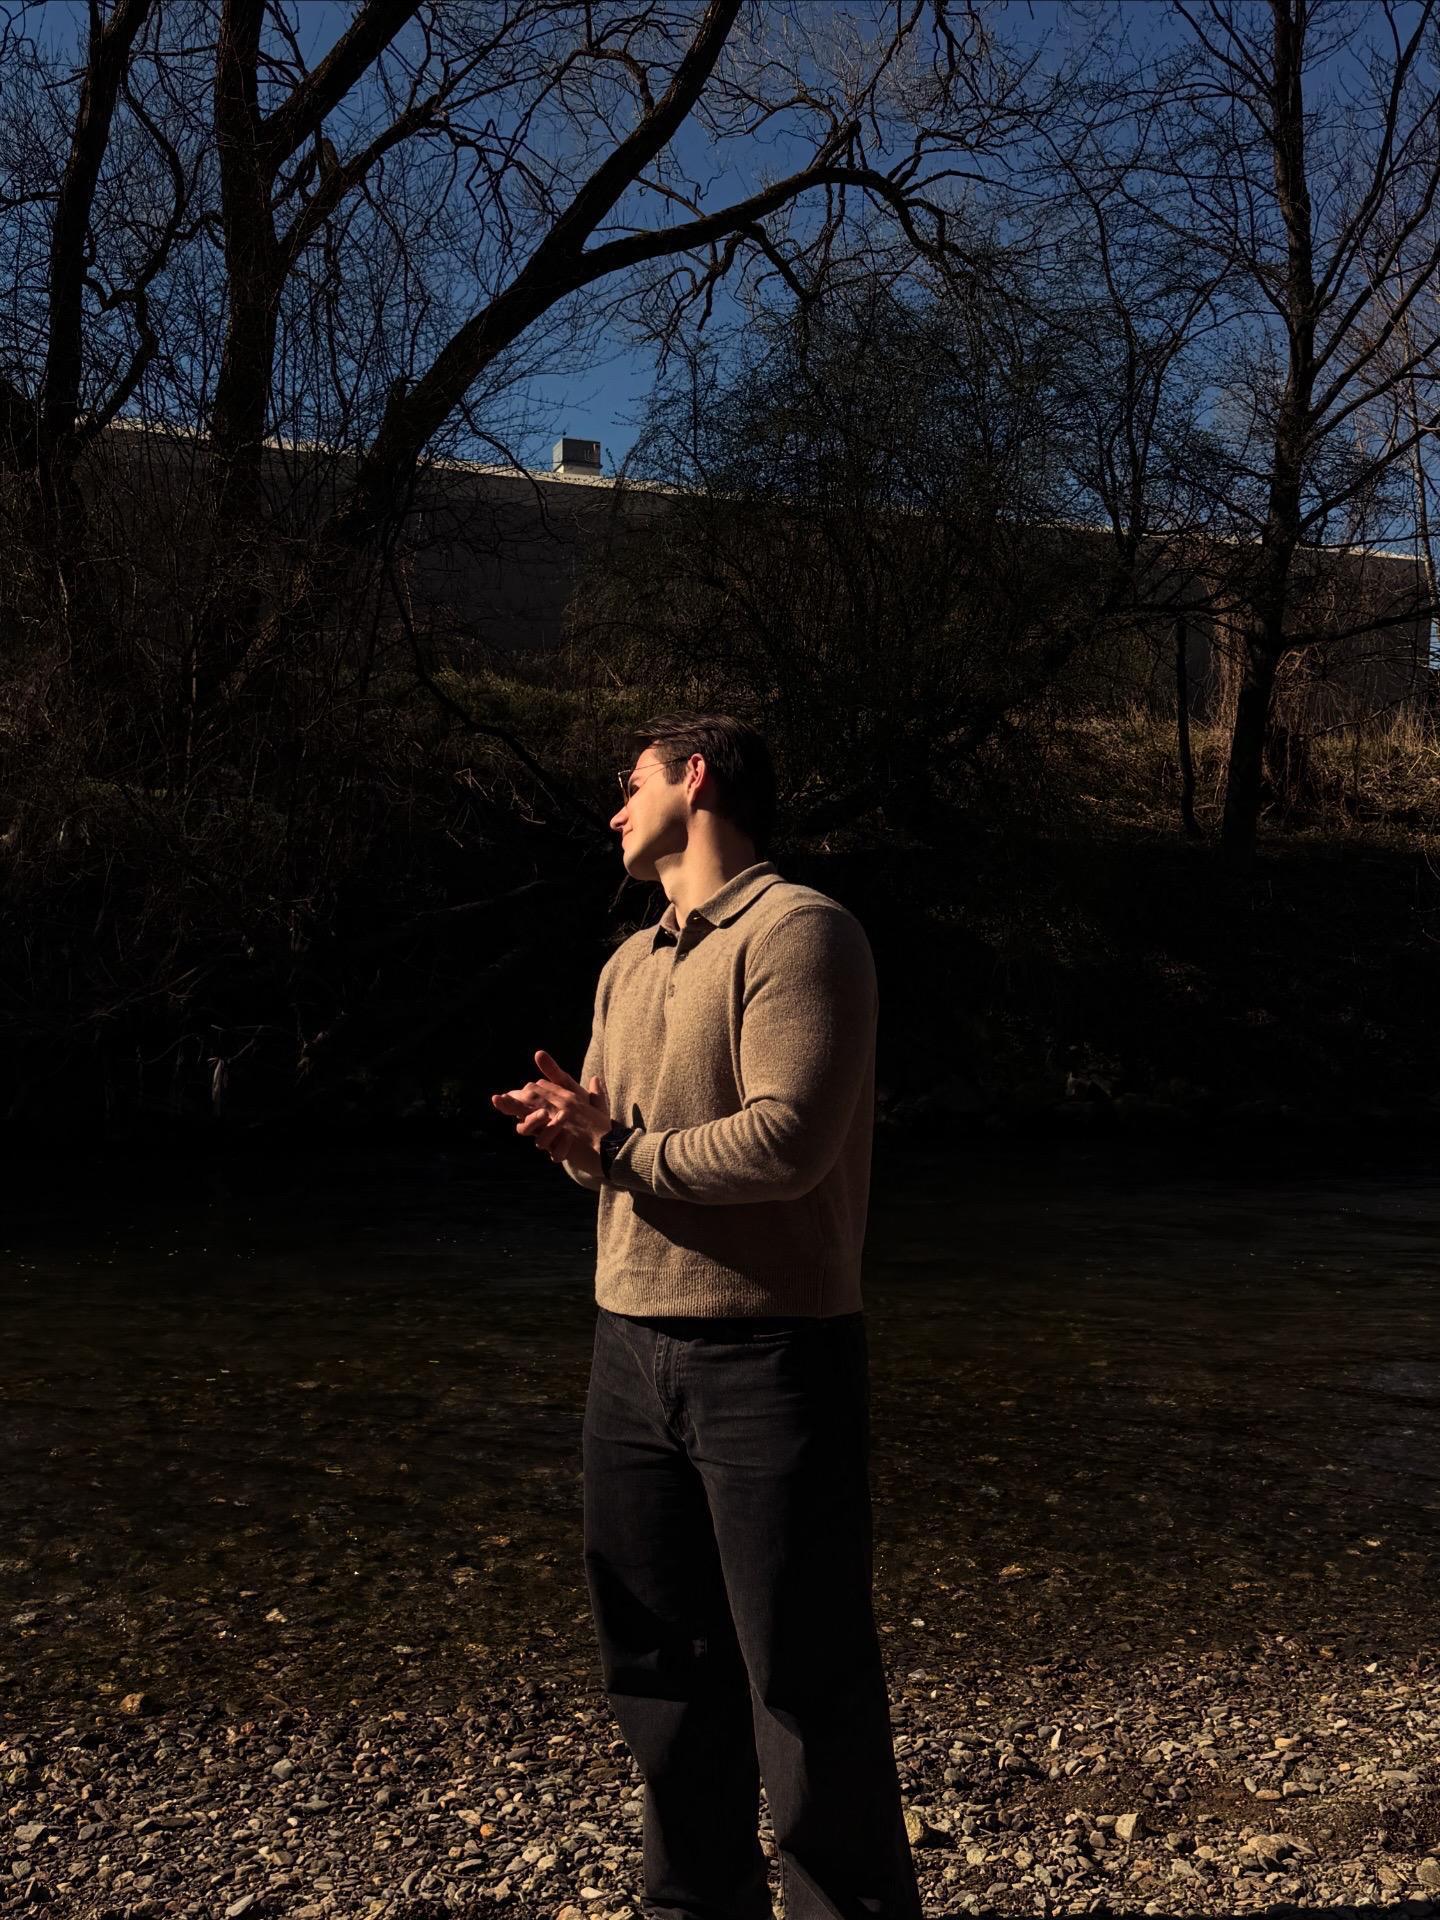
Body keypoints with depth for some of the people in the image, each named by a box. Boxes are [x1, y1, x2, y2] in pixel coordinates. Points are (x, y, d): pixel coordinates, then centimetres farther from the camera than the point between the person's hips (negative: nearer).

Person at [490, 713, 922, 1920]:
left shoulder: (795, 931, -11)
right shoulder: (631, 967, 16)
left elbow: (788, 1139, -21)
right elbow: (601, 1146, 15)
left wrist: (617, 1150, -11)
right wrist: (579, 1128, -8)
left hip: (769, 1355, -8)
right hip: (632, 1350, 8)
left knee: (802, 1676, 1)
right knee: (660, 1669, 17)